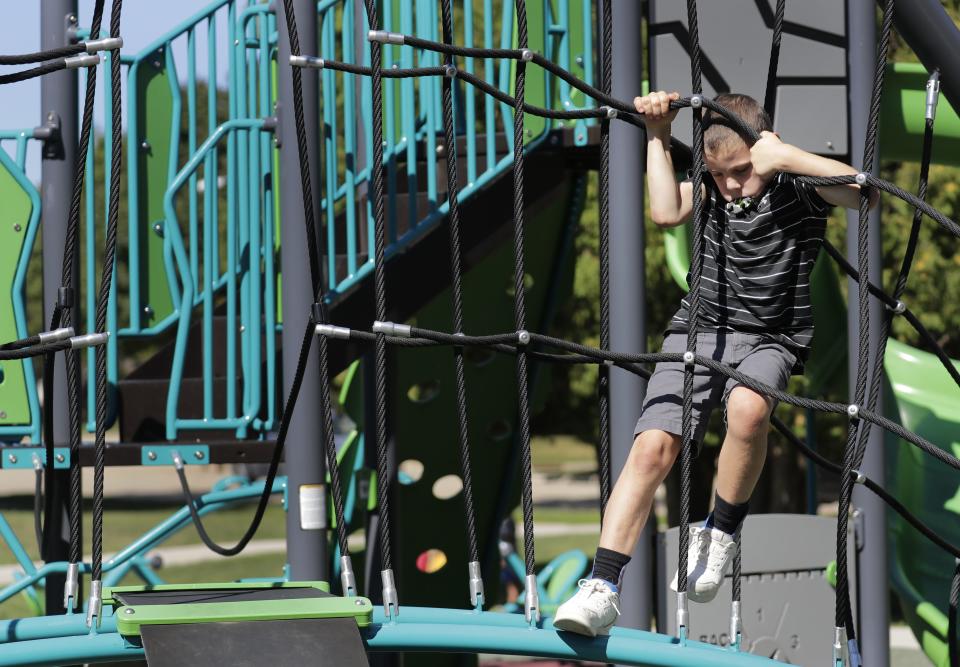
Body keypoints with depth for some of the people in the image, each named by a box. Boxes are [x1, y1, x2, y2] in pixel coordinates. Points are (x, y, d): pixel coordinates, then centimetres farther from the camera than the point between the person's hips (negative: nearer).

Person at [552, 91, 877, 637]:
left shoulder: (797, 187, -5)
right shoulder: (709, 189, 7)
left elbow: (863, 192, -23)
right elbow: (667, 212, -11)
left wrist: (786, 156, -27)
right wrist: (658, 137, -9)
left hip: (769, 339, -3)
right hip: (698, 331, 3)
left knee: (747, 408, -38)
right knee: (652, 447, -17)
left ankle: (721, 533, -15)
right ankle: (604, 587, -19)